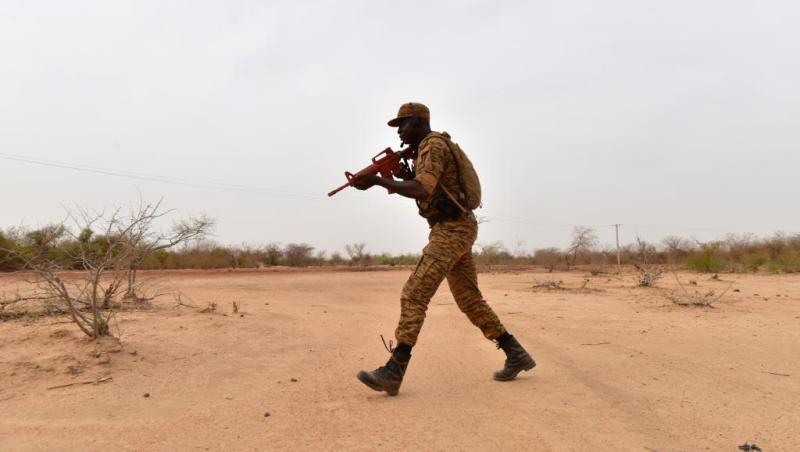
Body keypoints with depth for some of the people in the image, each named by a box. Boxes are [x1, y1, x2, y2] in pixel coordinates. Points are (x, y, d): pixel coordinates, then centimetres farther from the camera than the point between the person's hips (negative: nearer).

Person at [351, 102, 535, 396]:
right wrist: (402, 174, 9)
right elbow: (425, 191, 24)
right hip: (454, 230, 11)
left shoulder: (434, 145, -10)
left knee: (414, 295, -16)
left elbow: (421, 190, -25)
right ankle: (516, 355, 19)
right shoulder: (425, 151, 23)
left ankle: (393, 372, -18)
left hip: (452, 230, -11)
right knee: (470, 300, 13)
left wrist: (377, 180, -21)